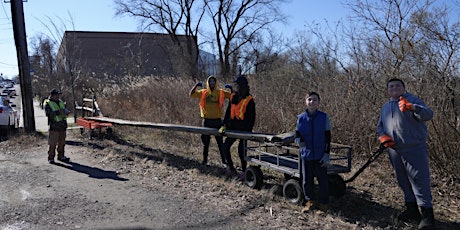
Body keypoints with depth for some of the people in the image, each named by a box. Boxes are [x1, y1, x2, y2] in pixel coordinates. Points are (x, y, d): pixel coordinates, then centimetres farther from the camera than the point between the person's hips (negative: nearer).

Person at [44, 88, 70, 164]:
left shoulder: (61, 102, 17)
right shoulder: (48, 103, -2)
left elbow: (67, 111, 9)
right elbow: (48, 113, -16)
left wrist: (65, 111, -14)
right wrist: (57, 112, -26)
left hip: (62, 126, 6)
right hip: (54, 126, -6)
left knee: (62, 142, 12)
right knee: (52, 143, -4)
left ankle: (61, 156, 22)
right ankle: (51, 157, 5)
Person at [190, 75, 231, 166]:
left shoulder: (221, 93, 2)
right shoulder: (203, 92, 4)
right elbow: (192, 94, 1)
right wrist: (196, 86, -13)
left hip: (217, 121, -1)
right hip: (206, 121, 1)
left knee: (220, 141, 4)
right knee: (206, 142, 11)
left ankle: (224, 159, 13)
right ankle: (204, 160, 22)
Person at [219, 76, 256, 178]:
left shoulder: (249, 100, -10)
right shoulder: (233, 97, 7)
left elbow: (252, 117, -8)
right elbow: (228, 111, 9)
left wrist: (248, 130, -13)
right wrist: (224, 125, 1)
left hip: (243, 128, -6)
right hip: (233, 127, 6)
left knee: (241, 149, -4)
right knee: (225, 146, 3)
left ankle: (244, 171, 13)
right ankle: (231, 168, 16)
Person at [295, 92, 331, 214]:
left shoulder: (324, 117, -5)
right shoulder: (301, 118, -1)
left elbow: (328, 137, -2)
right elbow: (297, 134, 11)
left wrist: (327, 154, -6)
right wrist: (299, 140, -12)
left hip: (320, 155, -2)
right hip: (306, 154, 2)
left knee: (322, 180, 6)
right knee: (307, 180, 12)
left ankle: (323, 204, 22)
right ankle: (310, 201, 30)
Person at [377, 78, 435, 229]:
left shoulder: (412, 100, -5)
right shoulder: (385, 107, 15)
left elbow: (428, 115, -22)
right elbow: (380, 125, 21)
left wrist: (412, 108, -42)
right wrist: (383, 136, -1)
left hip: (414, 149, -7)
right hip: (395, 150, 7)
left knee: (419, 180, -7)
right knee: (403, 181, 15)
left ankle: (427, 215, 0)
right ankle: (412, 210, 29)